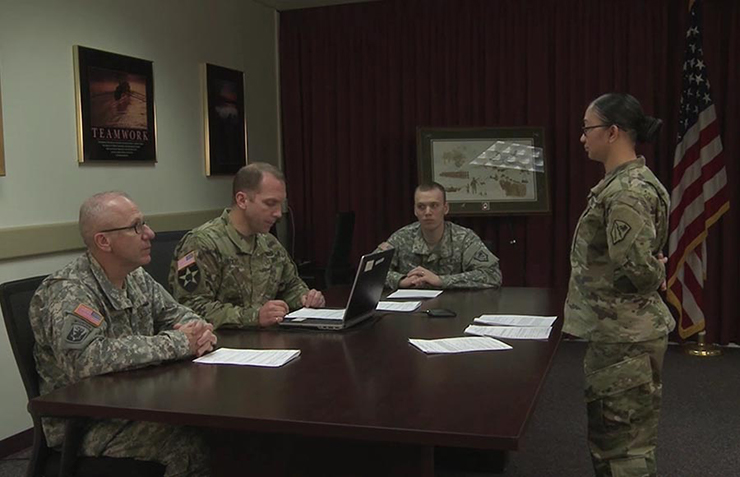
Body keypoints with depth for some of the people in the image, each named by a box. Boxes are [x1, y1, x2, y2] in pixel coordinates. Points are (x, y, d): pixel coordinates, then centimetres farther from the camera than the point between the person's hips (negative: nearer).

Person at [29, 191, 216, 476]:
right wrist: (177, 343, -29)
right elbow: (83, 360, -36)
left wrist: (197, 330, -11)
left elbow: (175, 314, 15)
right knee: (192, 447, -25)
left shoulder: (136, 278, 5)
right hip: (84, 424, -7)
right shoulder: (68, 292, -21)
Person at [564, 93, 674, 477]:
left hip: (625, 336, -10)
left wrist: (657, 277, -8)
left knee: (625, 446, 4)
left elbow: (637, 267, -27)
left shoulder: (629, 191, -21)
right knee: (608, 437, 21)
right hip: (614, 331, 10)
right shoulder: (620, 182, 10)